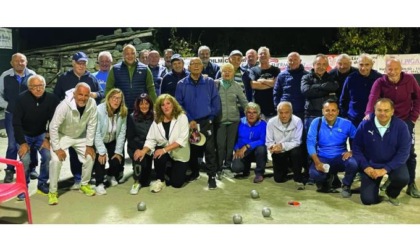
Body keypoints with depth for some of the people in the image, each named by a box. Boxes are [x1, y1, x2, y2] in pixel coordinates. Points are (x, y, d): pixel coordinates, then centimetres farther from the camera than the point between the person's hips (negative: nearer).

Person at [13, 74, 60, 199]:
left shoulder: (52, 99, -16)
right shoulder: (22, 98, -20)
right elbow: (16, 122, -16)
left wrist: (48, 139, -14)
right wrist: (22, 142, -20)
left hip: (41, 134, 1)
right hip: (24, 135, -1)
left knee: (48, 156, -19)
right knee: (25, 159, -21)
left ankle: (42, 183, 5)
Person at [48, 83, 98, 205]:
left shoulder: (92, 104, -24)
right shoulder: (64, 105, -34)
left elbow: (92, 125, -13)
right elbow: (53, 127, -26)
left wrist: (89, 145, -11)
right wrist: (57, 148, -25)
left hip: (81, 136, 4)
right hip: (62, 135, -4)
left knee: (90, 157, 0)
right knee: (56, 160, -18)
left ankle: (84, 185, 23)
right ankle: (52, 192, 0)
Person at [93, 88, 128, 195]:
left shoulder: (123, 112, -14)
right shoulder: (99, 110, -27)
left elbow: (122, 133, -12)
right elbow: (96, 133, -25)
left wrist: (118, 151, -14)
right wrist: (101, 152, -26)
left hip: (112, 142, 4)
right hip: (99, 141, -3)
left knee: (117, 160, -6)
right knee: (100, 159, -25)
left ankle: (111, 175, 28)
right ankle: (99, 183, -7)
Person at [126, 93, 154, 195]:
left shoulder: (154, 117, 1)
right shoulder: (132, 117, 0)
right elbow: (130, 137, -2)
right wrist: (137, 149, -17)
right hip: (135, 147, -1)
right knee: (139, 157, -29)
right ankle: (137, 182, -5)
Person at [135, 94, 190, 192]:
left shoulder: (181, 117, -15)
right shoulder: (157, 120, -4)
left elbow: (182, 139, -23)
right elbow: (151, 139, -8)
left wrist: (165, 149, -30)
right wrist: (144, 151, -28)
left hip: (180, 154, -2)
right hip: (163, 151, 2)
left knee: (177, 183, -5)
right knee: (158, 156, -34)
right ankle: (160, 180, -6)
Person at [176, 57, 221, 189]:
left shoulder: (209, 82, 0)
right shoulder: (182, 84, 1)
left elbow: (216, 102, 0)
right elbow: (179, 104, -2)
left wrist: (210, 117, -4)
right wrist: (189, 120, -9)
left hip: (206, 121, -1)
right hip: (189, 122, 2)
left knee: (210, 149, -6)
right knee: (192, 149, 13)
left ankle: (212, 176, 2)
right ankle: (194, 172, 30)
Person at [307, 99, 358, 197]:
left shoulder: (346, 123, -4)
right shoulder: (316, 122, -6)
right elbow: (310, 143, -10)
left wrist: (351, 151, -22)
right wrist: (317, 162, -21)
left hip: (340, 158, 0)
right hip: (322, 158, 0)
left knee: (353, 163, -33)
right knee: (314, 173, -31)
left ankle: (346, 186, 2)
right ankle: (327, 179, 12)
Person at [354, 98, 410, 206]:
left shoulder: (401, 126, -15)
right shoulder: (365, 124, -14)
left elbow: (404, 151, -15)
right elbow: (357, 147, -6)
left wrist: (385, 169, -22)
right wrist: (366, 167, -17)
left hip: (393, 163, 1)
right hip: (371, 164, 0)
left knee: (403, 178, -33)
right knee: (367, 199, -11)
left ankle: (391, 193, 6)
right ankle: (374, 186, 28)